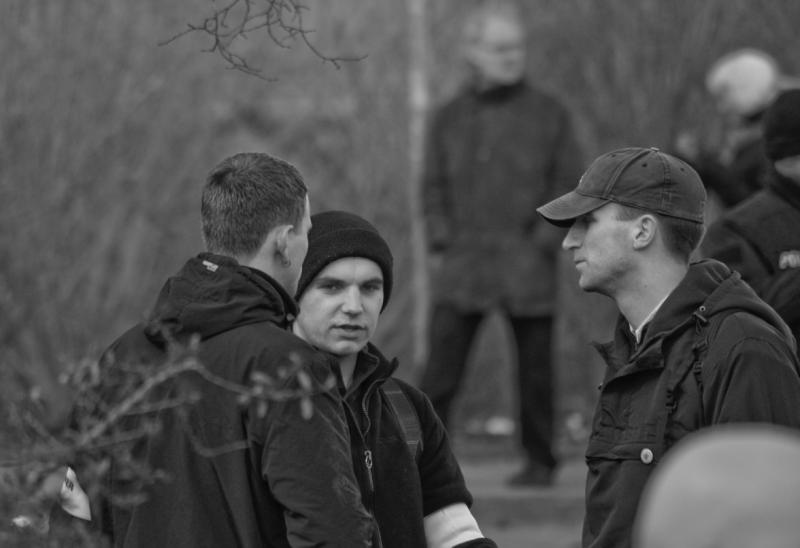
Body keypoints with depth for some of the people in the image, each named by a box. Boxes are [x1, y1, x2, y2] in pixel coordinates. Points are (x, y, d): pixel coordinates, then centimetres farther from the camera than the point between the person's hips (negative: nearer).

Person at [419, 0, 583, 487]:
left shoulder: (549, 114, 5)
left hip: (527, 263, -1)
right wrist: (441, 241, 2)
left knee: (535, 367, 2)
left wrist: (544, 241, -6)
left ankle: (540, 460, 13)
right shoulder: (450, 117, 12)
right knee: (441, 366, -6)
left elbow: (568, 185, 4)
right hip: (463, 262, 2)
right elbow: (434, 186, 15)